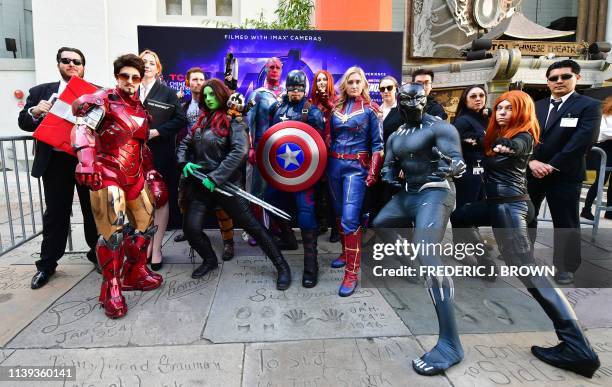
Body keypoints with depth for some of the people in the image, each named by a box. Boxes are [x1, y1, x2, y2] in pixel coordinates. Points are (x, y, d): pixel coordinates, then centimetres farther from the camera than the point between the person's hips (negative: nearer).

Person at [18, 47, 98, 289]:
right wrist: (34, 112, -13)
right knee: (55, 214, 8)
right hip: (56, 161, 1)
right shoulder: (40, 92, 9)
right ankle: (47, 264, 20)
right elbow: (24, 123, 7)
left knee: (93, 210, 10)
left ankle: (97, 253, 27)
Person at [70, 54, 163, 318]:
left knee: (146, 225, 11)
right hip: (107, 175, -7)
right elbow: (82, 128, -18)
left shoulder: (141, 110, 16)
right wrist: (87, 164, -32)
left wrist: (151, 175, 18)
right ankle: (111, 290, 4)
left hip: (135, 176, 7)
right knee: (113, 231, -11)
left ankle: (135, 274, 29)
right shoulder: (104, 100, -4)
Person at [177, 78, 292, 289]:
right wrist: (184, 163, 0)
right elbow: (184, 144, 21)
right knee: (191, 228, -5)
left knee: (251, 225, -5)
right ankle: (210, 260, 24)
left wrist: (215, 178, -21)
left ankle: (282, 266, 6)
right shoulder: (202, 120, 14)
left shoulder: (233, 120, -5)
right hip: (199, 184, 6)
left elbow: (239, 151, -18)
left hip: (226, 183, -5)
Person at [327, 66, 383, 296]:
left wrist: (373, 173, -11)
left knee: (350, 218, -13)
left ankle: (352, 273, -8)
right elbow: (330, 138, 14)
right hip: (334, 165, 5)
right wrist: (325, 164, 8)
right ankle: (346, 252, 33)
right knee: (339, 214, 14)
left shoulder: (370, 109, 0)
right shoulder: (336, 108, 11)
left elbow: (377, 144, -2)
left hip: (356, 167, -5)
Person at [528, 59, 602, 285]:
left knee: (565, 222, 5)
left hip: (565, 175, -4)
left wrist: (552, 166, -17)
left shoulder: (589, 106, -2)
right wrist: (532, 161, -13)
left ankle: (565, 266, 21)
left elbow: (583, 140, -14)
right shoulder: (536, 106, 12)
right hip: (532, 172, 5)